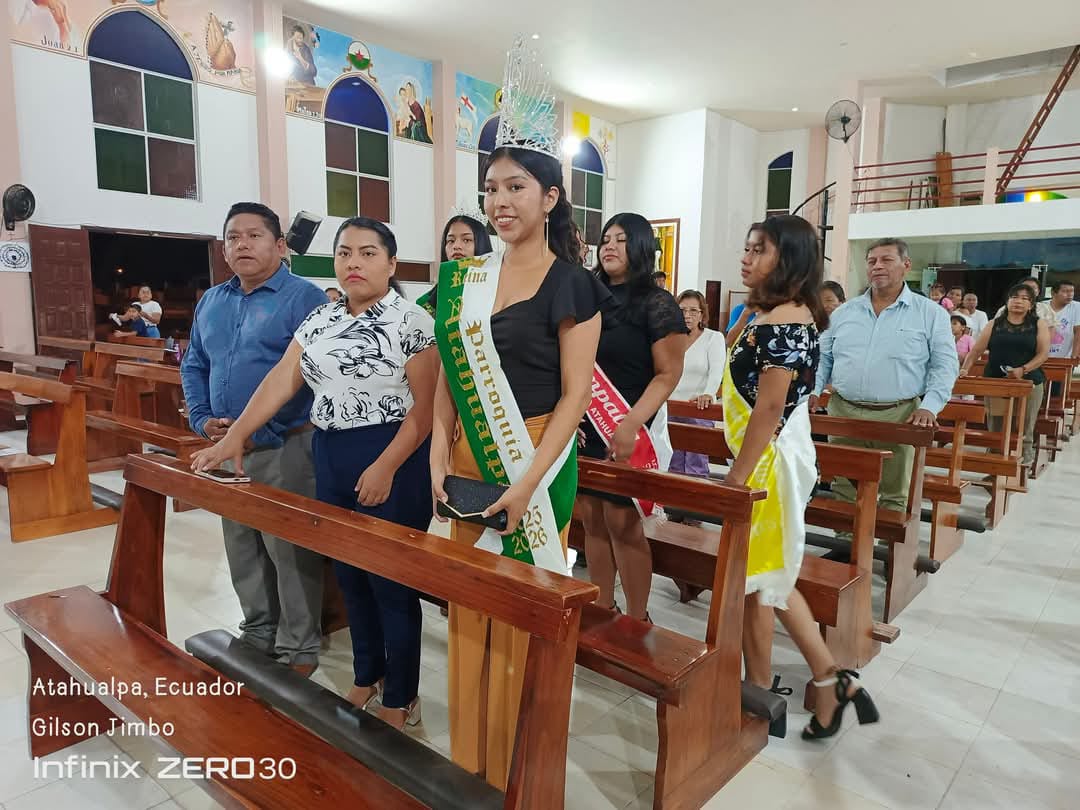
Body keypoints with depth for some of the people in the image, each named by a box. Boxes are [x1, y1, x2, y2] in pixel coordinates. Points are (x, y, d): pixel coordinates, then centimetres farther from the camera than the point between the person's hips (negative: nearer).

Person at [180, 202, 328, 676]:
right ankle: (257, 633, 36)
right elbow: (194, 366, 19)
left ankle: (298, 650, 18)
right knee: (242, 549, 18)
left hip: (284, 449, -7)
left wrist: (260, 433, -20)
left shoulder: (304, 298, -11)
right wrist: (203, 420, 2)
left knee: (290, 551, 2)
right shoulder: (211, 302, 13)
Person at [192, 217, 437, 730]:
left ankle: (400, 699, 21)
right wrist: (234, 436, -2)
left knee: (391, 580, 3)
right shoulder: (321, 319, 10)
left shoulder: (411, 321, -10)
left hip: (391, 460, -6)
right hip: (330, 457, 7)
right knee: (349, 574, 16)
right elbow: (281, 380, 6)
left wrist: (386, 467, -21)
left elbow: (426, 404, -15)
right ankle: (367, 677, 36)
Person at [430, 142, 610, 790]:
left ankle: (513, 770, 29)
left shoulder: (570, 285, -8)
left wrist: (528, 484, -17)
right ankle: (468, 760, 34)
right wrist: (439, 458, -2)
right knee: (469, 609, 13)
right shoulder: (465, 281, 8)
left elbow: (575, 395, -11)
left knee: (521, 614, 5)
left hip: (535, 464, -5)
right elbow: (449, 377, 8)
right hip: (470, 462, 5)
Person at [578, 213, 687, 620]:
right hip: (586, 429, 6)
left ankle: (637, 620, 13)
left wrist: (631, 424, -22)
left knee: (623, 523, -2)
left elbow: (668, 373, -12)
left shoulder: (657, 304, -6)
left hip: (629, 432, -6)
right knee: (592, 519, 10)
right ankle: (602, 610, 24)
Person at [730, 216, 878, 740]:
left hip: (769, 461, -10)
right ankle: (831, 681, 26)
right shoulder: (789, 315, 12)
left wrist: (737, 479, -19)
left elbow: (769, 408, -23)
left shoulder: (780, 321, -19)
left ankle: (759, 696, 26)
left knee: (752, 580, 7)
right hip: (773, 457, 10)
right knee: (770, 578, 19)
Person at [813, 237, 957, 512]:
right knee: (844, 491, 9)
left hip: (898, 415, -2)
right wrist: (814, 391, -1)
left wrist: (929, 407, -13)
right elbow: (823, 358, 14)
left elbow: (945, 365, 0)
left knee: (895, 495, 6)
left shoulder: (931, 314, 3)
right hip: (843, 412, 3)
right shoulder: (844, 312, 11)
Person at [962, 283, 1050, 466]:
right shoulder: (995, 324, 9)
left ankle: (1023, 461, 11)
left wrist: (1023, 370, -18)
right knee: (995, 428, 4)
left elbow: (1043, 353, -3)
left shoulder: (1039, 324, 6)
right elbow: (976, 350, 7)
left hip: (1028, 382, -1)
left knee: (1023, 430, 2)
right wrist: (965, 369, -8)